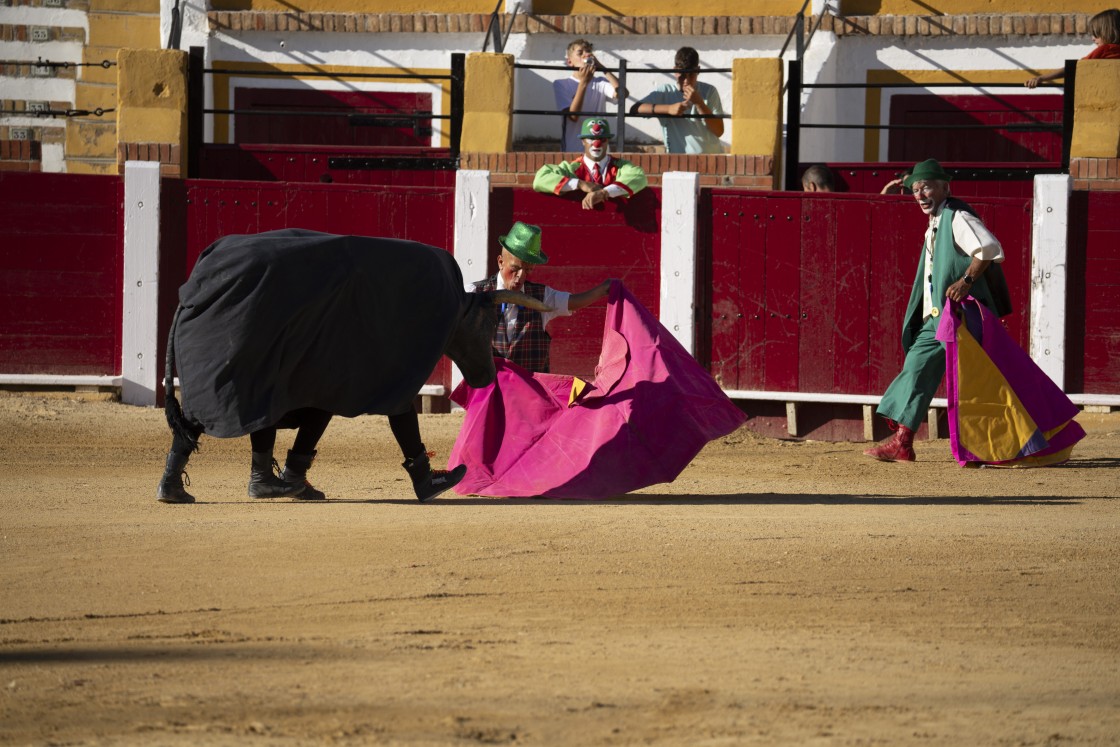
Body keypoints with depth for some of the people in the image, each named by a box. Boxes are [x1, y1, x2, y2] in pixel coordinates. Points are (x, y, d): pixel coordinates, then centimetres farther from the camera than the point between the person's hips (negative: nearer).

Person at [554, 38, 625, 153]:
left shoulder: (600, 83, 9)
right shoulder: (561, 85, 1)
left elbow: (622, 94, -11)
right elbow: (573, 116, -11)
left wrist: (602, 68, -9)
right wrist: (583, 82, -16)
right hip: (573, 150, -2)